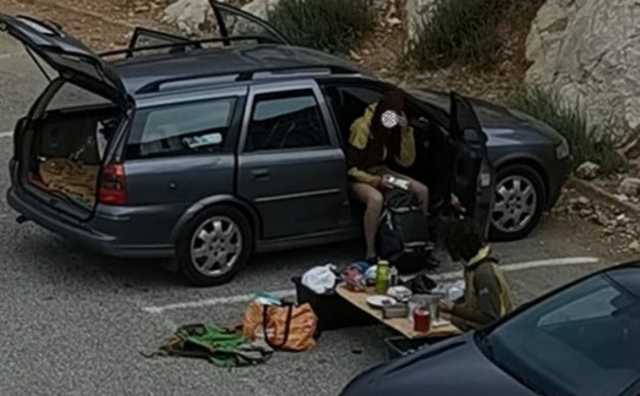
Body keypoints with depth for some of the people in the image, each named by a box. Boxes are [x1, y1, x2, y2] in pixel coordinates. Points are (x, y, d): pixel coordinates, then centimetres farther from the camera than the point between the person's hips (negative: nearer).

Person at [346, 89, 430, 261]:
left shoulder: (395, 129, -4)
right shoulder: (363, 127, -24)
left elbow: (406, 161, -8)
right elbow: (350, 169, -20)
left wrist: (406, 131, -19)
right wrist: (376, 181, -29)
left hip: (380, 172, 7)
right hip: (359, 178, -7)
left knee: (422, 190, -8)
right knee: (376, 198, -39)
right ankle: (370, 253, -29)